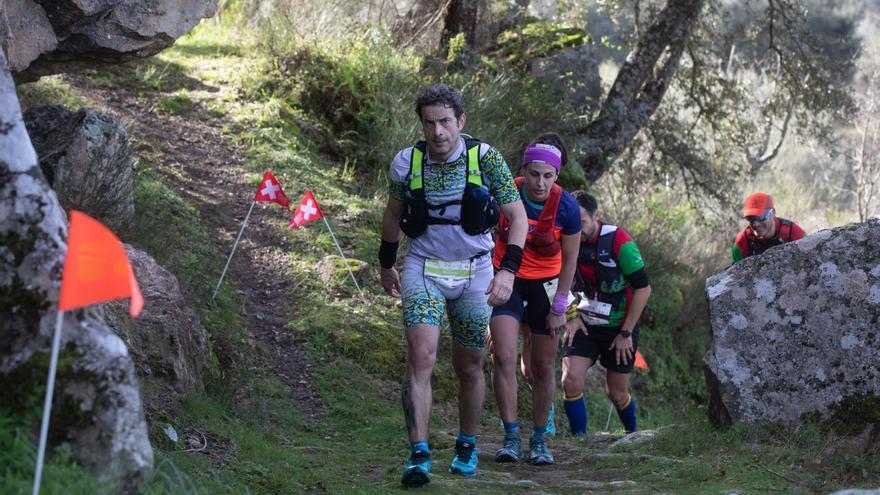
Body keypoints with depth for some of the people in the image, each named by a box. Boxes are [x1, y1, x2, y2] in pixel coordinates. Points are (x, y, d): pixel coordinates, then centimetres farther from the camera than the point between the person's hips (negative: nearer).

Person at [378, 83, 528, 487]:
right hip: (423, 271, 0)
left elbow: (517, 216, -7)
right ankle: (418, 456, -17)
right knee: (421, 357, -17)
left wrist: (507, 271, -18)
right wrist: (386, 266, 18)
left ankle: (467, 448, 30)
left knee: (469, 367, 9)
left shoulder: (485, 158, -13)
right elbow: (393, 214, 10)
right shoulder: (406, 162, -9)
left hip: (474, 272, 0)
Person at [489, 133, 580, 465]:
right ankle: (511, 437, -10)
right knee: (504, 357, -16)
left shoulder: (566, 207, -18)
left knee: (543, 367, 5)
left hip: (545, 284, 0)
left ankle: (539, 440, 20)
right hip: (507, 280, 0)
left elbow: (569, 260, -6)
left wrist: (559, 308, -4)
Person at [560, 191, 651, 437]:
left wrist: (626, 333, -13)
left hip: (620, 328, -3)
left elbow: (643, 289, -15)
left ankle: (632, 434, 36)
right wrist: (572, 317, -4)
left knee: (617, 394, 7)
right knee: (571, 381, -17)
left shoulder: (618, 241, -19)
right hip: (586, 325, 3)